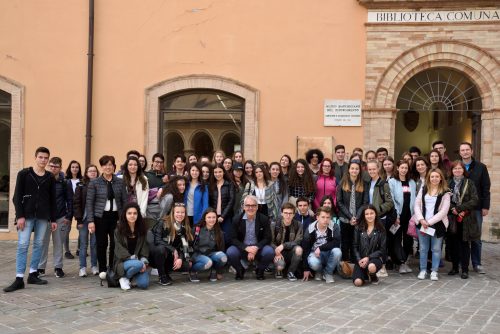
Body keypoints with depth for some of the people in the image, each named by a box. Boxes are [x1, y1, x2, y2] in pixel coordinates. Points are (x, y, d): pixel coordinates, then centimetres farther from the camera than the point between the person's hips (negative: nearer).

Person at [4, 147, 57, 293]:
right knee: (22, 245, -8)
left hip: (43, 216, 3)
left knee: (39, 244, 4)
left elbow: (52, 199, 11)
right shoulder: (24, 174, 0)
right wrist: (20, 216, -11)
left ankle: (33, 274, 15)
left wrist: (53, 219, 9)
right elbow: (17, 196, -3)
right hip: (27, 215, -3)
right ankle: (19, 279, -7)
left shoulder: (50, 178, 8)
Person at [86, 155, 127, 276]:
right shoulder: (94, 182, 0)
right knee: (102, 244, 3)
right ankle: (102, 270, 17)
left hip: (116, 216, 2)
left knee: (115, 243, -3)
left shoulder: (120, 182, 6)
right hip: (100, 216, -1)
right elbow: (89, 202, -2)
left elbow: (124, 201, 8)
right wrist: (90, 221, -8)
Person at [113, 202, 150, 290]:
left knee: (144, 283, -22)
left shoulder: (142, 228, 7)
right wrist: (133, 258, -21)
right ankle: (124, 278, -5)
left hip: (138, 261, 3)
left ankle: (133, 278, 13)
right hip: (122, 262, -3)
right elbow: (119, 249, -9)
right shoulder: (119, 229, -3)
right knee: (137, 264, -36)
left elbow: (145, 246, 4)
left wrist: (144, 261, -12)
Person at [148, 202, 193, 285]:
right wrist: (173, 250, -26)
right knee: (161, 248, -38)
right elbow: (157, 240, -23)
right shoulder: (163, 223, -15)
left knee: (186, 265, -18)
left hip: (170, 256, 4)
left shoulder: (185, 227, 0)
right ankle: (162, 276, -18)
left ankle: (166, 271, 8)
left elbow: (184, 246, -3)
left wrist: (180, 258, -21)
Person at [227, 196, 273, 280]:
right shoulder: (237, 219, -3)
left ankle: (260, 270, 3)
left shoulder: (264, 219, -3)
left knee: (269, 252, -30)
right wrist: (246, 248, -23)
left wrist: (256, 248, -23)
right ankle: (240, 270, 4)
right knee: (230, 252, -30)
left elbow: (267, 238, -6)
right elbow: (233, 239, -6)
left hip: (258, 248, 0)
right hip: (242, 248, 0)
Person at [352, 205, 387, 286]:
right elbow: (355, 246, 5)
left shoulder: (381, 230, 1)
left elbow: (382, 249, -2)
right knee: (358, 282, -21)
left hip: (375, 257, -2)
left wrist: (368, 258, -13)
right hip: (361, 259, 2)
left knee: (371, 267, -39)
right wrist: (359, 260, -11)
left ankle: (373, 277, 1)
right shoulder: (358, 228, 5)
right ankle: (365, 274, 18)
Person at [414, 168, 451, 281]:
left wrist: (429, 222, -12)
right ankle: (423, 270, 17)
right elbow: (417, 205, 6)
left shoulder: (445, 193, -3)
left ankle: (434, 271, 12)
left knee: (436, 249, 3)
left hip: (437, 224, -3)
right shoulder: (423, 190, 9)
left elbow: (444, 211, -9)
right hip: (422, 224, 3)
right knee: (423, 248, 7)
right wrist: (421, 219, -8)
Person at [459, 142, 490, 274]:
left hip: (476, 207, 0)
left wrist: (485, 206, -3)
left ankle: (476, 264, 15)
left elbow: (486, 188, 2)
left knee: (476, 237, 6)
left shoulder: (481, 167, 2)